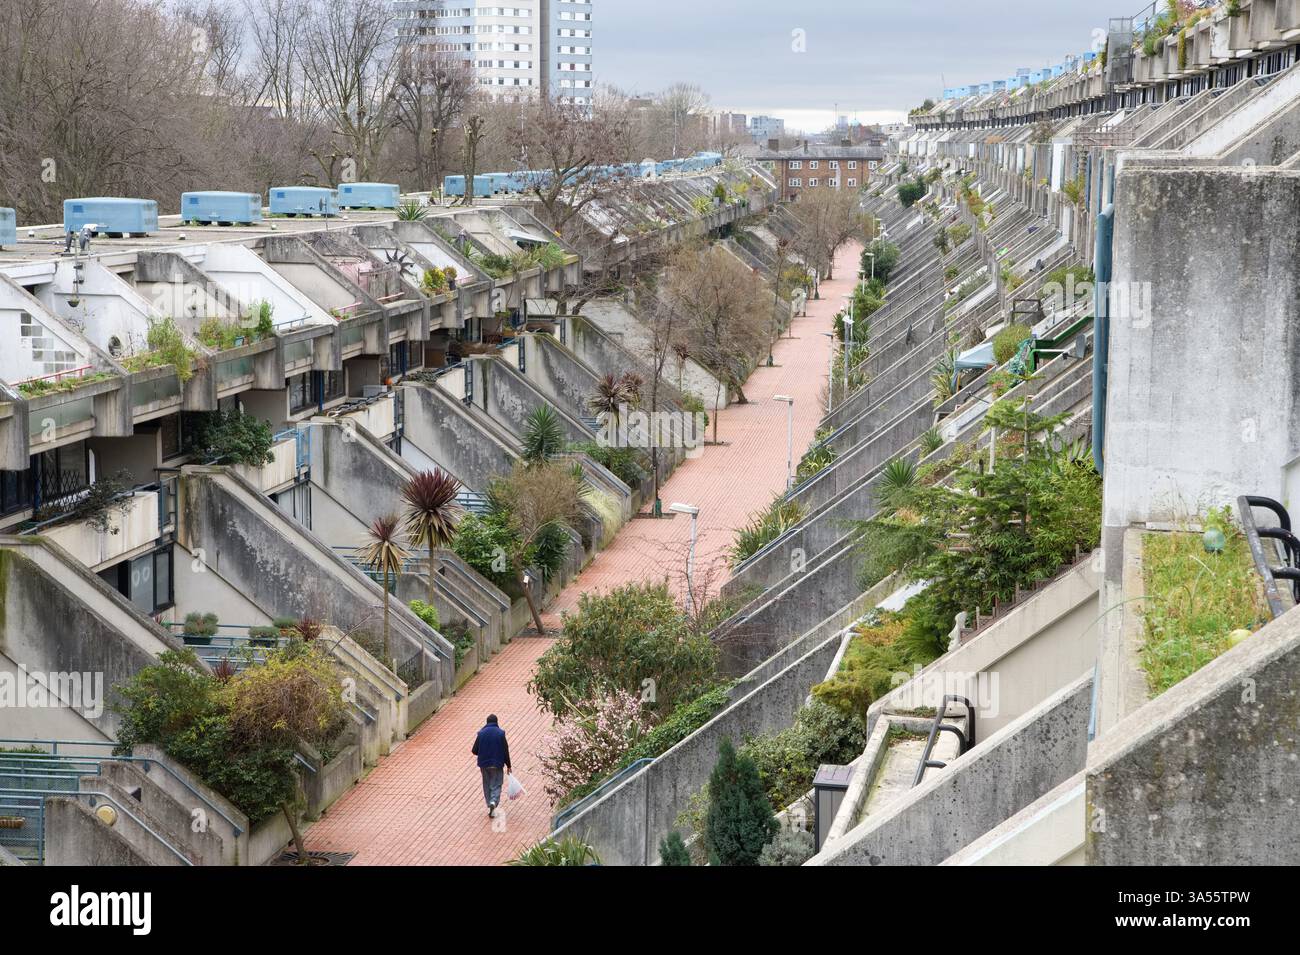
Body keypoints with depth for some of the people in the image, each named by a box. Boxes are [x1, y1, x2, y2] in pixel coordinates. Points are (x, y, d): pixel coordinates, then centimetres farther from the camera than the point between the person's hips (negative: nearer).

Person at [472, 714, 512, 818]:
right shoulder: (500, 733, -8)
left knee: (487, 786, 14)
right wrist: (508, 765, 5)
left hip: (484, 765, 2)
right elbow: (506, 751, -5)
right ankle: (494, 802, -22)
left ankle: (490, 807, 14)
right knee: (496, 785, 4)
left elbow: (474, 751, 0)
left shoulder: (481, 733, -4)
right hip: (497, 765, -2)